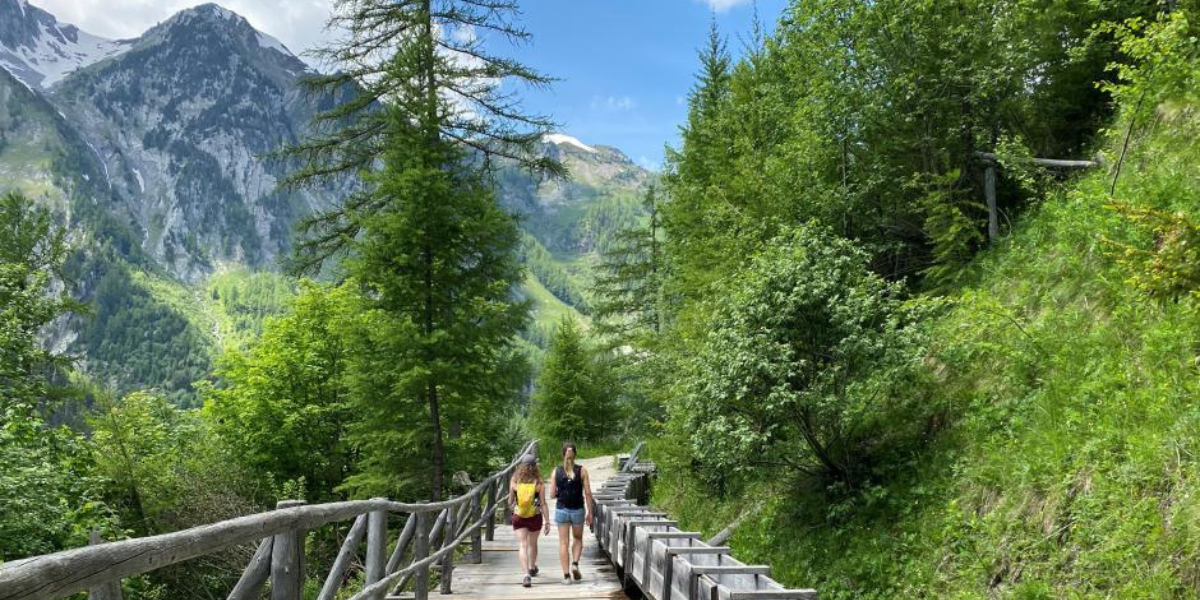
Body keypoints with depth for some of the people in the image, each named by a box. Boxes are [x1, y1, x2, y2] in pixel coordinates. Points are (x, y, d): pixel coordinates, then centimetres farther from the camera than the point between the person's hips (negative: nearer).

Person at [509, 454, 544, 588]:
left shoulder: (514, 481, -6)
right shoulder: (538, 481, -9)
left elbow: (510, 502, 3)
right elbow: (543, 503, -8)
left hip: (518, 517, -1)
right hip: (535, 516, 1)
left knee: (522, 545, -2)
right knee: (532, 544, 22)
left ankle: (527, 574, -19)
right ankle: (532, 568, 44)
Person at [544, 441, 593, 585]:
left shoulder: (556, 471, -4)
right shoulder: (582, 470, -7)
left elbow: (552, 495, -3)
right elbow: (587, 493, -7)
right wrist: (590, 513, 0)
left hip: (561, 510, 0)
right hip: (578, 510, 0)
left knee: (564, 543, 7)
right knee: (578, 539, 21)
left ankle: (566, 575, 5)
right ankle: (575, 564, 0)